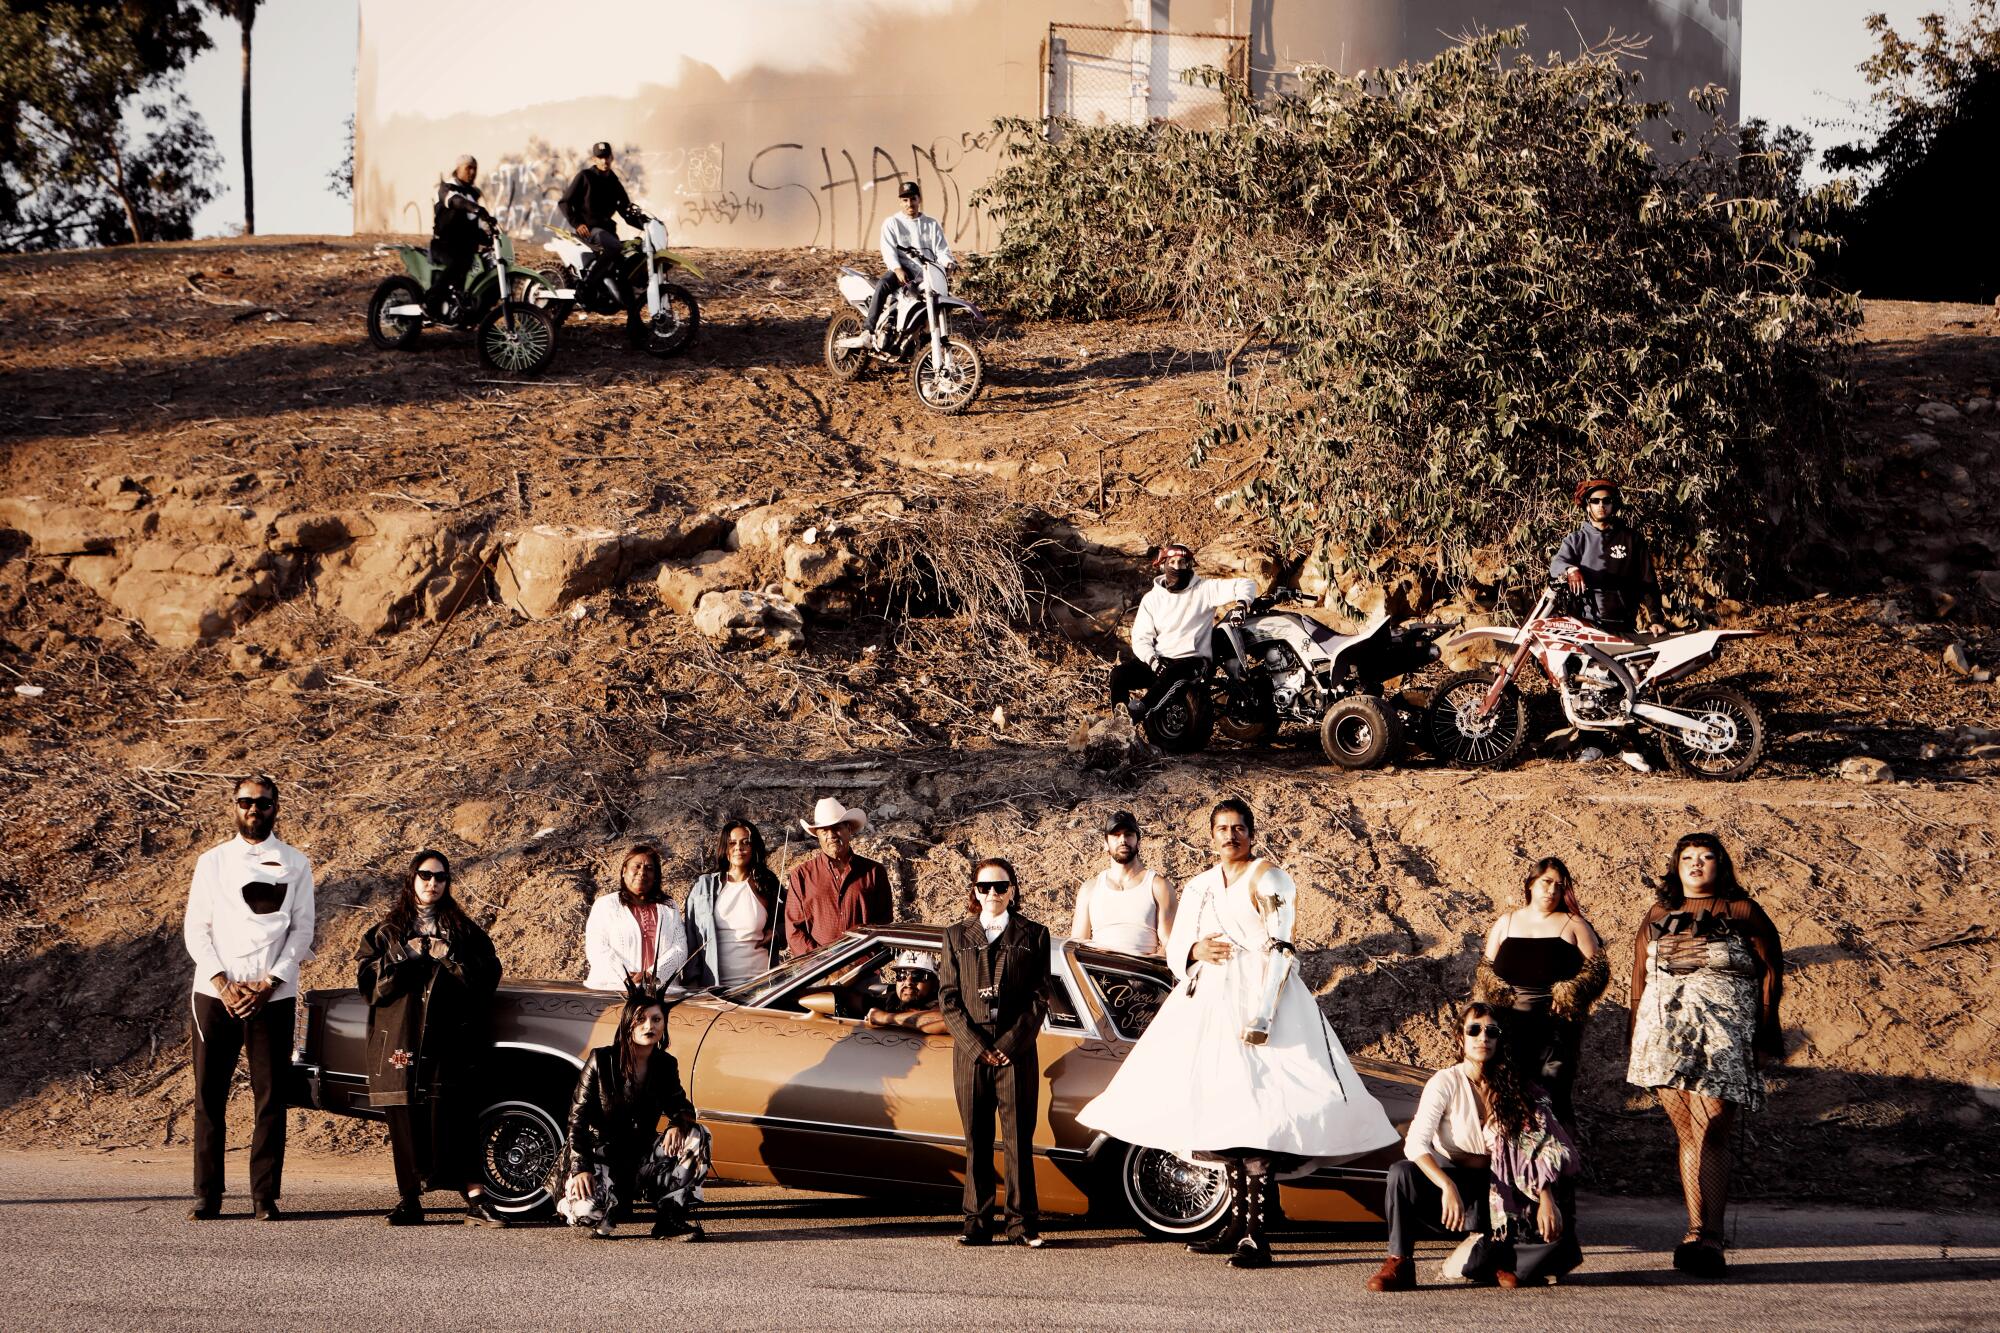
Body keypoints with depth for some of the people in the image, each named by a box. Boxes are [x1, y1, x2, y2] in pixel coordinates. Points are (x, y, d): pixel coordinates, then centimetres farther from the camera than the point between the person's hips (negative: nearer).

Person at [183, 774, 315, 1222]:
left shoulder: (295, 864, 8)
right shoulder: (213, 861, 9)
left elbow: (302, 930, 3)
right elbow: (196, 928, 4)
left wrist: (268, 985, -9)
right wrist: (223, 984, -8)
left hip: (273, 996, -1)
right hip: (215, 994, 1)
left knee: (270, 1097, -2)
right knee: (209, 1096, 0)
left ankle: (265, 1196, 2)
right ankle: (207, 1195, 5)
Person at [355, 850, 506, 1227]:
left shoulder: (464, 930, 15)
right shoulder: (388, 931, 16)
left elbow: (488, 974, 5)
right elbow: (365, 974, 5)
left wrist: (450, 959, -8)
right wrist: (405, 957, -8)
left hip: (447, 1039, -1)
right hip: (399, 1037, 1)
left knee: (450, 1118, -11)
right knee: (405, 1121, -1)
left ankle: (476, 1199, -15)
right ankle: (408, 1200, 4)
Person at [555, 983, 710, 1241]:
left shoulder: (666, 1065, 2)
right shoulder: (602, 1061, -11)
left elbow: (679, 1106, 11)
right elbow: (578, 1118, -12)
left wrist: (679, 1123, -18)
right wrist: (580, 1169, -25)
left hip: (641, 1157, 5)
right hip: (600, 1155, -5)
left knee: (695, 1137, -17)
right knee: (588, 1209, -35)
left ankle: (671, 1216, -10)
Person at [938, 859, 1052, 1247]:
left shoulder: (1033, 935, 8)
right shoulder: (956, 936, 11)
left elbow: (1040, 998, 2)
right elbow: (948, 999, 4)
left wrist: (1010, 1044, -9)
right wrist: (977, 1047, -8)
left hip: (1017, 1054, -1)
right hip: (969, 1053, 1)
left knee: (1019, 1141, -2)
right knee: (977, 1142, 3)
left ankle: (1023, 1225, 1)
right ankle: (978, 1225, 6)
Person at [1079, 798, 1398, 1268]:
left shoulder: (1267, 878, 0)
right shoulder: (1198, 888, 18)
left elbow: (1277, 952, -8)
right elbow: (1175, 949, 19)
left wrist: (1258, 1018, -18)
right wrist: (1196, 951, -6)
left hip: (1257, 999, -7)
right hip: (1208, 1003, 7)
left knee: (1254, 1114, -15)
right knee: (1220, 1111, 6)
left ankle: (1256, 1237, -19)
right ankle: (1237, 1224, 15)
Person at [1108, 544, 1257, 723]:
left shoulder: (1204, 589, 5)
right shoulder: (1152, 598, 13)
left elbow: (1247, 585, -1)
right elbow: (1141, 638, 5)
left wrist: (1240, 604, -24)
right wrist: (1152, 660, -15)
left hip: (1192, 661, -4)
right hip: (1158, 660, 4)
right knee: (1118, 674, -21)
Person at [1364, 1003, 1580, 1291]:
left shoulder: (1513, 1087, 0)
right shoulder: (1446, 1082, -11)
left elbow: (1539, 1147, -1)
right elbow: (1416, 1143, -23)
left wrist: (1546, 1199, -18)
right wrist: (1448, 1187, -40)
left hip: (1495, 1194, 2)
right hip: (1450, 1184, -2)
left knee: (1553, 1231, -24)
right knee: (1402, 1173, -35)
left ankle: (1495, 1260, 4)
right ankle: (1398, 1264, -20)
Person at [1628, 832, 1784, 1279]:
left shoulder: (1742, 913, 8)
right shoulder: (1657, 918, 18)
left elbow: (1771, 970, 6)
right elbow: (1639, 983, 20)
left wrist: (1765, 1027, -1)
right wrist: (1634, 1041, 14)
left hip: (1723, 1035, -4)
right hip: (1665, 1036, 4)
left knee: (1711, 1133, -14)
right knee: (1688, 1133, 2)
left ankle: (1708, 1238, -21)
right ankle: (1699, 1235, 2)